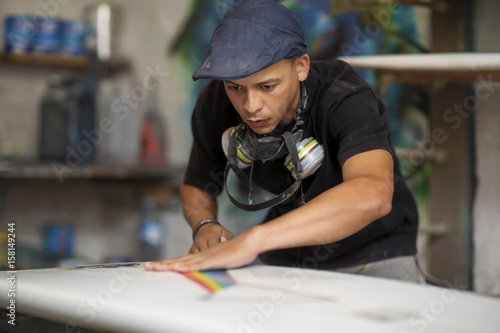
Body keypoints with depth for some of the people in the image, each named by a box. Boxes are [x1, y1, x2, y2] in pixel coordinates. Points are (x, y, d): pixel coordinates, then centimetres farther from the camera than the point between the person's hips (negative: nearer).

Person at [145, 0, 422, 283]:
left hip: (372, 258, -4)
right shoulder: (215, 104, -12)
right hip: (284, 259, 4)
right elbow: (197, 186, 7)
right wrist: (205, 226, -17)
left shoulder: (345, 98, -28)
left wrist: (252, 240, -55)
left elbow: (374, 195, -47)